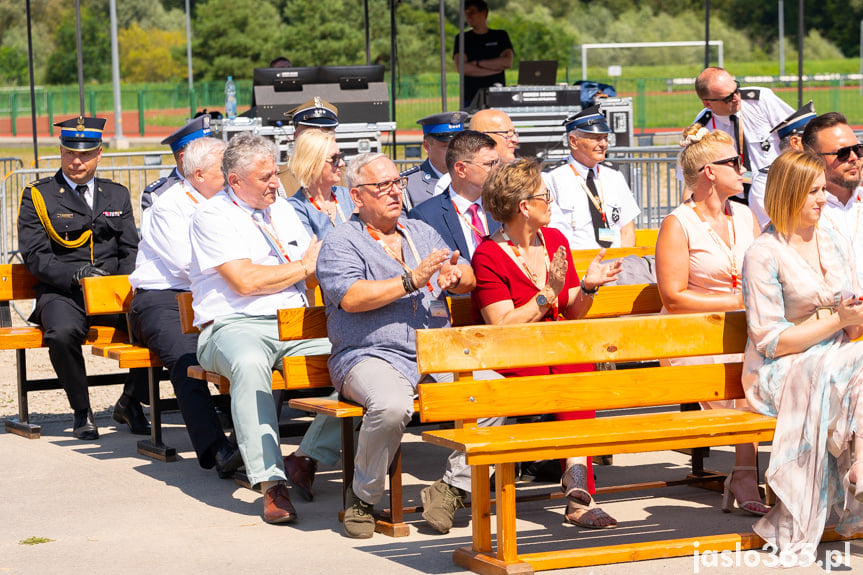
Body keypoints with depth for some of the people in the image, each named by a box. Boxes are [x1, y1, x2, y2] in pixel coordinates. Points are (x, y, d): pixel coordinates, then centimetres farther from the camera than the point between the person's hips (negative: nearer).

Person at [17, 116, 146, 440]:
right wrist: (75, 275, -18)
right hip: (61, 293, -3)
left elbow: (131, 252, 15)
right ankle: (81, 412, -12)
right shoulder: (37, 196, 6)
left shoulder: (117, 196, 19)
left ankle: (130, 402, -2)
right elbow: (35, 256, -2)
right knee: (62, 333, -37)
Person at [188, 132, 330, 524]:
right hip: (235, 326, -6)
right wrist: (303, 266, 0)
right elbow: (245, 281, -12)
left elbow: (315, 272, 18)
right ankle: (271, 483, -40)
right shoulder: (212, 216, -1)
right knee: (249, 364, -40)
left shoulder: (283, 210, 21)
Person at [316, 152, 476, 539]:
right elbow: (351, 297, -13)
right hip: (372, 356, -5)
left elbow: (469, 278, 19)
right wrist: (412, 281, -15)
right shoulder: (341, 242, 4)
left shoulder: (422, 233, 24)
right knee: (392, 405, -38)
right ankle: (363, 496, -13)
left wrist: (454, 275, -6)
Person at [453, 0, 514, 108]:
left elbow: (508, 62, -1)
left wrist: (477, 63, -4)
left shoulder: (501, 36, 14)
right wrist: (495, 68, -4)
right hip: (471, 98, 0)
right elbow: (461, 67, -2)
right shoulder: (462, 38, 12)